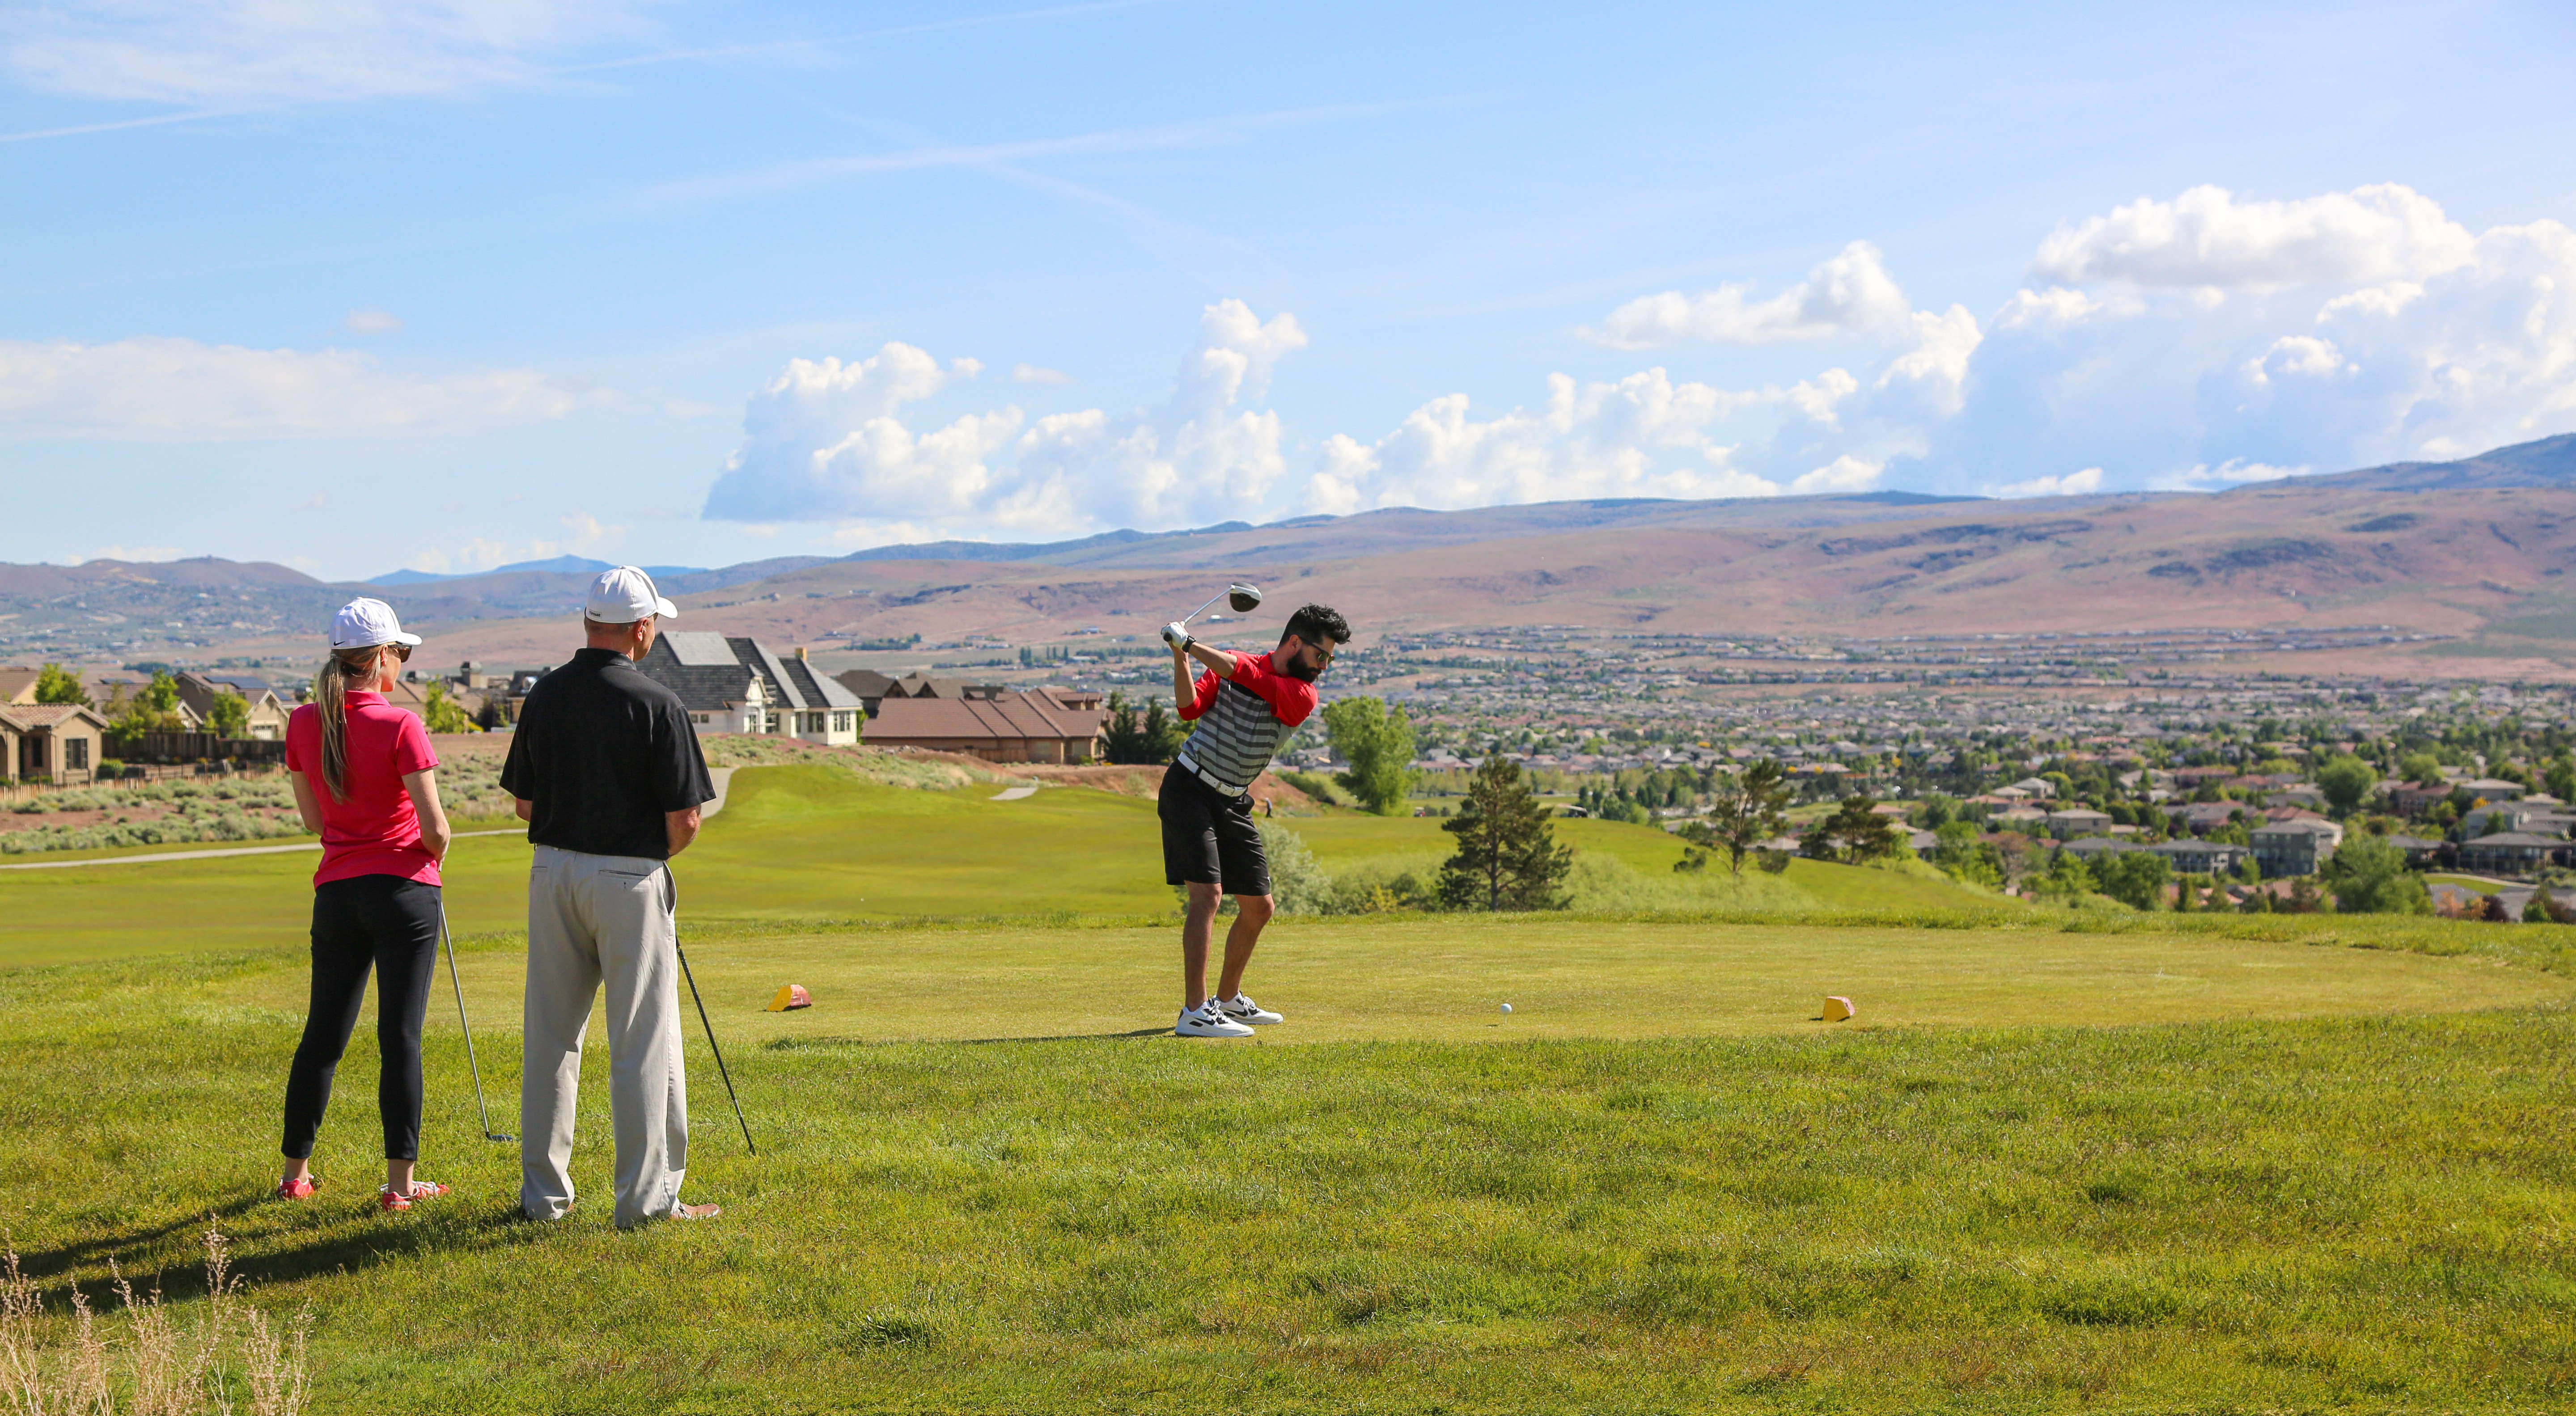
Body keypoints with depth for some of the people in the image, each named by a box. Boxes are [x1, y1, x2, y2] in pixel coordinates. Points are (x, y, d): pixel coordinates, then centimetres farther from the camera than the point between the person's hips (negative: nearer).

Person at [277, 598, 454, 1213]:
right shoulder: (401, 726, -13)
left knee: (324, 1033, 14)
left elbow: (312, 819, 12)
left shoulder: (303, 723, 3)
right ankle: (400, 1181, 3)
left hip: (337, 894, 5)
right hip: (404, 888, -5)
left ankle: (295, 1173, 22)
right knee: (401, 1035, 0)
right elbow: (435, 827, -13)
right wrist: (435, 850, 8)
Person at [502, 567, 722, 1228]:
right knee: (643, 1043, 1)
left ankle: (543, 1193, 19)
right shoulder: (656, 704, -12)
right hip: (630, 879, -5)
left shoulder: (545, 695, 4)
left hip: (553, 872, 5)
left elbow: (523, 803, 9)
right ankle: (646, 1197, 4)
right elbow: (684, 820, -12)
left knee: (549, 1037, 12)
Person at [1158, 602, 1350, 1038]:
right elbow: (1190, 708, -13)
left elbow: (1242, 673, -15)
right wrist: (1179, 657, -25)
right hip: (1189, 789, -5)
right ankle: (1194, 1013, -21)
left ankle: (1228, 999, 31)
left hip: (1233, 805, 6)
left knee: (1258, 908, 11)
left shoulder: (1303, 697, -2)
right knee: (1207, 893, -19)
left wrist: (1190, 644, -17)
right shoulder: (1232, 663, -4)